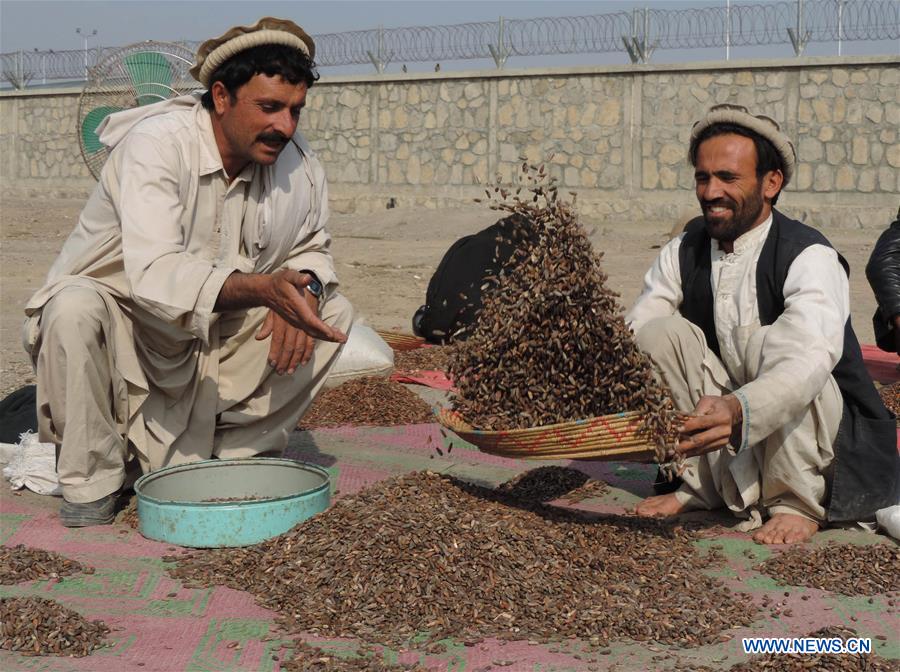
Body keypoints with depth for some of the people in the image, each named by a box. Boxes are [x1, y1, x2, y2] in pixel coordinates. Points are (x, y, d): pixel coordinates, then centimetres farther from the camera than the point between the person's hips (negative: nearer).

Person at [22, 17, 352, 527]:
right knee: (75, 308, -36)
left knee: (334, 310, -8)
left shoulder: (297, 160, -7)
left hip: (215, 341, 5)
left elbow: (312, 249, 8)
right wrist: (263, 288, -51)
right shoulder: (157, 142, -25)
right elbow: (154, 274, -37)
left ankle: (236, 452, -4)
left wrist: (303, 288, -18)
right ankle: (91, 479, -15)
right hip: (127, 327, -5)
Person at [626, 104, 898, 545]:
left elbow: (811, 359, -40)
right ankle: (707, 486, -4)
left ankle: (798, 503, -14)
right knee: (660, 331, -14)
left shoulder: (810, 257, -22)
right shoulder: (683, 253, -2)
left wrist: (738, 411, -59)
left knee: (768, 342, -32)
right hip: (731, 440, 5)